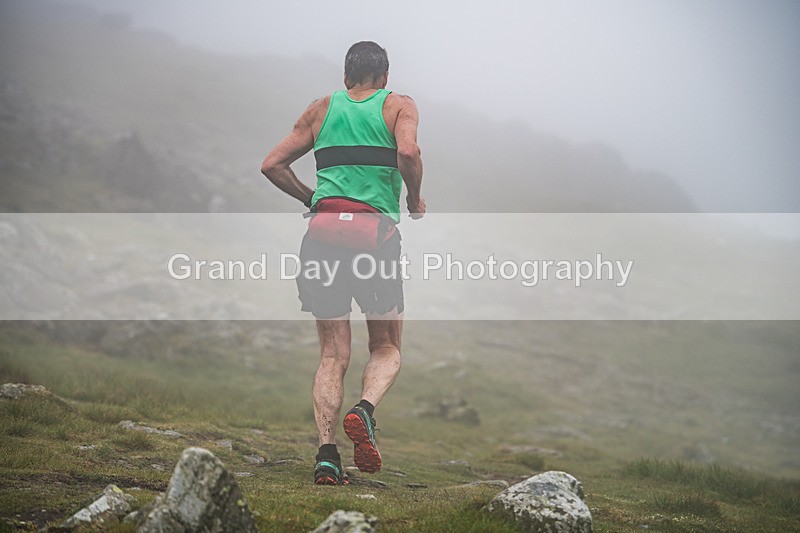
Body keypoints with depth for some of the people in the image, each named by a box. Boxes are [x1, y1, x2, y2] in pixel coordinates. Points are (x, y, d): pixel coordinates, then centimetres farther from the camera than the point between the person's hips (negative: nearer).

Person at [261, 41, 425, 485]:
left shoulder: (322, 109, 18)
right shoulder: (399, 106, 8)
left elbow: (272, 164, 14)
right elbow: (408, 153, -12)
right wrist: (415, 202, 3)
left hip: (324, 231, 3)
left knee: (333, 353, 6)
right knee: (387, 348, 12)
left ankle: (326, 452, -8)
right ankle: (364, 410, -17)